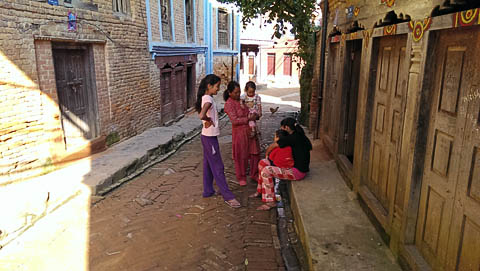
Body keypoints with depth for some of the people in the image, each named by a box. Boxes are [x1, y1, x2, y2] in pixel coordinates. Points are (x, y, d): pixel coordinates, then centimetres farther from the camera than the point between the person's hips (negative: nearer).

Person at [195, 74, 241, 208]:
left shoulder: (205, 98, 9)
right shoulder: (208, 99, -20)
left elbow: (200, 112, 23)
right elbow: (202, 115, -37)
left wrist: (209, 120, 5)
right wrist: (209, 120, -16)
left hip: (207, 136, 10)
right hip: (210, 137, -10)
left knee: (208, 165, 18)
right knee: (218, 167, -4)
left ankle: (208, 191, 30)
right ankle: (228, 197, 4)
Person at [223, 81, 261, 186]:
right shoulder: (229, 104, -14)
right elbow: (234, 120, -21)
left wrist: (253, 115, 4)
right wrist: (249, 118, -20)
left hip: (251, 130, 7)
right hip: (240, 132, -7)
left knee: (255, 152, 12)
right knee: (241, 156, 5)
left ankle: (254, 174, 29)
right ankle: (241, 177, 22)